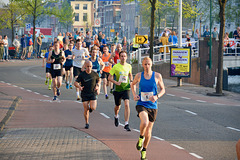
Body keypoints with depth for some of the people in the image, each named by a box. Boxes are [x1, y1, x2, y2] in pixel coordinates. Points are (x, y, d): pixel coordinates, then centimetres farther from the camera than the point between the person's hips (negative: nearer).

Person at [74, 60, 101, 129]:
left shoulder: (95, 74, 0)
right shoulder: (82, 74, -6)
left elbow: (99, 80, 19)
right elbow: (75, 83, -8)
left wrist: (97, 85, -1)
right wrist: (79, 87, -29)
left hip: (93, 93, 1)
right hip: (84, 94, -1)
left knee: (93, 108, -16)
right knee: (86, 110, -1)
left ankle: (90, 107, 21)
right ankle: (87, 123, 18)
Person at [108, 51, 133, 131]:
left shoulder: (129, 66, 2)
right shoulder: (116, 67, -8)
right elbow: (109, 77, -5)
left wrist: (131, 81, 5)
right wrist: (116, 82, -20)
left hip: (126, 88, 1)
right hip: (118, 89, -1)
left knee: (127, 104, -18)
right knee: (117, 106, 14)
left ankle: (126, 124, -18)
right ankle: (116, 116, 50)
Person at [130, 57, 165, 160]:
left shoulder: (157, 76, -2)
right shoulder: (139, 75, 1)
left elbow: (163, 89, 6)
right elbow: (133, 84, 20)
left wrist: (157, 96, -14)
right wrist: (134, 95, 4)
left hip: (152, 106, 1)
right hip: (141, 104, -1)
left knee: (148, 130, 9)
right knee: (144, 122, -31)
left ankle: (144, 150, 30)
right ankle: (141, 137, 1)